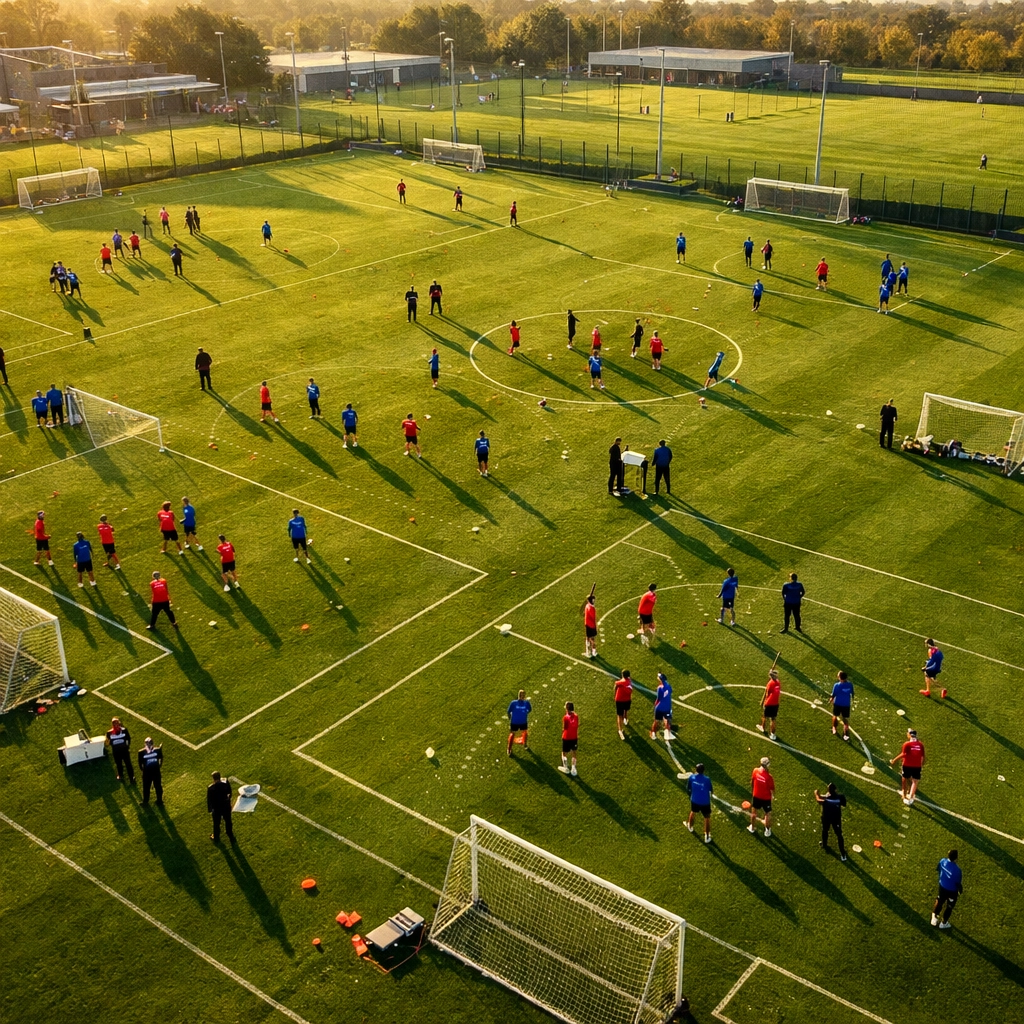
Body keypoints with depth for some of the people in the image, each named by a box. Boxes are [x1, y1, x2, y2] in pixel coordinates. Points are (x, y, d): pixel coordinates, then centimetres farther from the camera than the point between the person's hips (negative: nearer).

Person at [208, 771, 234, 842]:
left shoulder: (210, 788, -28)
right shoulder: (226, 783, -23)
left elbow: (209, 800, -16)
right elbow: (229, 793, -6)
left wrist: (209, 809, -1)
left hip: (216, 808, -2)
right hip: (226, 806, 2)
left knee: (216, 823, 22)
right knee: (228, 821, 24)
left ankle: (216, 838, 43)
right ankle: (231, 836, 42)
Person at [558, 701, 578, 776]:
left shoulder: (565, 717, -22)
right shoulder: (576, 716, -8)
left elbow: (564, 728, -17)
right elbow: (578, 728, -1)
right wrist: (578, 738, 9)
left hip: (566, 738, -4)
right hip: (574, 738, 4)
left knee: (564, 753, 17)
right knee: (574, 753, 17)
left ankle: (565, 768, 31)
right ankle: (573, 769, 21)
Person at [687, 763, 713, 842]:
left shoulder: (692, 777, -17)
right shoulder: (707, 779, -24)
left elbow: (688, 789, -5)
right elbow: (711, 791, -11)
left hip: (694, 800, 3)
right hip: (705, 802, -3)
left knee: (692, 812, 32)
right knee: (707, 818, 16)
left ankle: (690, 826, 57)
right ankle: (707, 837, 24)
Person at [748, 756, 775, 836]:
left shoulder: (755, 771, -19)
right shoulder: (769, 776, -31)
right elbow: (772, 789, -17)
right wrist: (773, 794, 5)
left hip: (756, 796, 4)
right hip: (766, 798, -4)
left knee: (754, 812, 25)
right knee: (768, 814, 18)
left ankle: (752, 828, 44)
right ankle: (767, 831, 32)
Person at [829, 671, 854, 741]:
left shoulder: (836, 685, -21)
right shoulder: (850, 684, -11)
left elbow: (833, 695, -12)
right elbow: (852, 694, 3)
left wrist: (830, 701, 9)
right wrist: (852, 700, 23)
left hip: (837, 704, -2)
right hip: (846, 704, 2)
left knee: (835, 716, 24)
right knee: (846, 719, 9)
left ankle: (834, 729, 43)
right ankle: (846, 734, 3)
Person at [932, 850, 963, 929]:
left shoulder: (942, 861, -22)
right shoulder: (957, 870, -38)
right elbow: (959, 883, -22)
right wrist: (961, 890, 1)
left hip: (942, 886, 4)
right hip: (952, 890, -4)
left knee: (939, 902, 29)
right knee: (949, 907, 22)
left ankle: (934, 919, 41)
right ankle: (943, 923, 41)